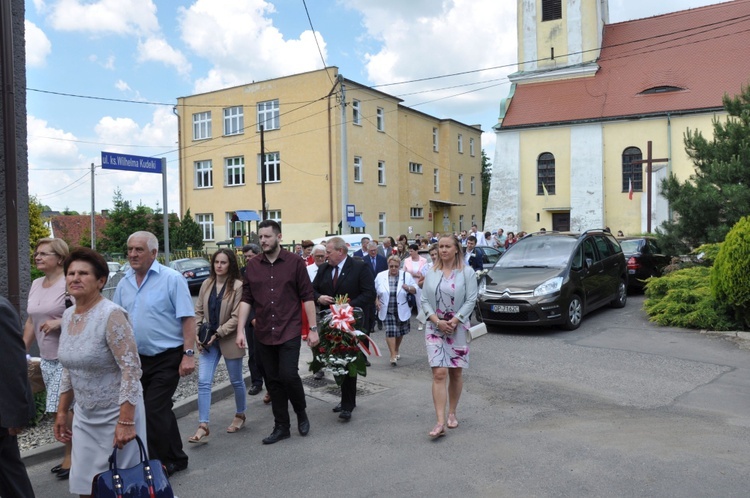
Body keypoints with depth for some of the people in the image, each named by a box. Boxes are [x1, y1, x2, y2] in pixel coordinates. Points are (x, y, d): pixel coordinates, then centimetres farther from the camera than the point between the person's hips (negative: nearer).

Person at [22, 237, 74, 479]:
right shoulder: (35, 284, 12)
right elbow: (31, 321, 19)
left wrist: (59, 323, -24)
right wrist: (22, 350, 16)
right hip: (46, 358, 7)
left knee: (63, 408, -4)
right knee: (64, 409, 12)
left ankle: (71, 456, 12)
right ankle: (72, 454, 24)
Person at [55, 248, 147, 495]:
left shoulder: (111, 315, -19)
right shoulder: (68, 315, 4)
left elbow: (131, 370, -21)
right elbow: (69, 371, 15)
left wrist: (126, 421, -23)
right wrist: (62, 412, 15)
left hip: (116, 415, -7)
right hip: (84, 417, 7)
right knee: (84, 485, 14)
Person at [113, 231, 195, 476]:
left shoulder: (172, 279, -11)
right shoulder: (124, 284, 7)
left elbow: (188, 318, -14)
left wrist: (188, 354, -19)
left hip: (167, 359, -6)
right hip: (138, 359, 6)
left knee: (153, 412, -6)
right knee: (161, 410, 14)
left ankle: (159, 463, 13)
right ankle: (175, 459, 30)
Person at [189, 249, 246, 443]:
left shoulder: (238, 286, -14)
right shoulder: (207, 284, 3)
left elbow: (236, 317, -17)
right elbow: (199, 311, 8)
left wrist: (217, 333, -19)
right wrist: (197, 333, -2)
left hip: (229, 340, -4)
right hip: (208, 340, 4)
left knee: (236, 381, 12)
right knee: (203, 382, -2)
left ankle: (240, 415, 34)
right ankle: (203, 426, 4)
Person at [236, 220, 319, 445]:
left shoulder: (295, 262, -4)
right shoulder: (253, 265, 5)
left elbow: (307, 297, -3)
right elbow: (246, 299, 5)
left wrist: (313, 329, -6)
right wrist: (240, 330, -2)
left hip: (289, 332, -3)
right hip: (264, 334, 4)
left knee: (288, 375, -12)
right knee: (273, 381, 10)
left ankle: (301, 412, 17)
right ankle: (281, 427, 23)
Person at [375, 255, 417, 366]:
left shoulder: (406, 275, -2)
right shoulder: (380, 276, -1)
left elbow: (415, 290, 1)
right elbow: (374, 291, 9)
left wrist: (409, 288, -20)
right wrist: (376, 301, -6)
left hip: (402, 311, 1)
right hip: (387, 311, -1)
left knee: (400, 332, 14)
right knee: (390, 331, -12)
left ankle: (396, 351, 36)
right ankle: (393, 355, -9)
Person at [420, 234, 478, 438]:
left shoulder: (466, 272, 0)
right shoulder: (431, 273, 6)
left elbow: (471, 300, -6)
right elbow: (424, 300, 3)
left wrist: (454, 321, -15)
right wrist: (437, 321, -11)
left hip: (458, 328, 0)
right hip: (435, 328, 1)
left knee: (456, 373, 9)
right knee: (439, 373, -9)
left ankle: (452, 413, 27)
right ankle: (440, 422, -11)